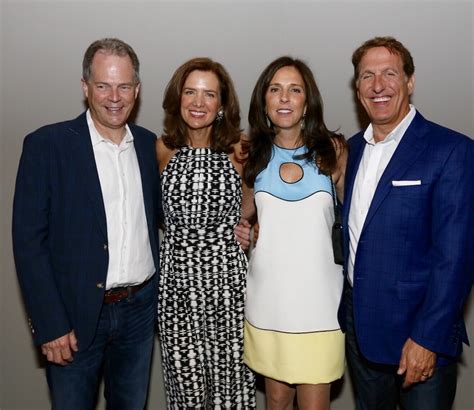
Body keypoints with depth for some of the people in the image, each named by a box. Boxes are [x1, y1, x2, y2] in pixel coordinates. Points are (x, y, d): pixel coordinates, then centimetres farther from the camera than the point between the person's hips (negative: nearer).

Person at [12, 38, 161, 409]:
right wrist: (50, 325, -13)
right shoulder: (46, 145, -10)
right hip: (75, 314, -4)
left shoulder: (148, 144, 4)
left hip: (140, 307, 4)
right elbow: (29, 242, -11)